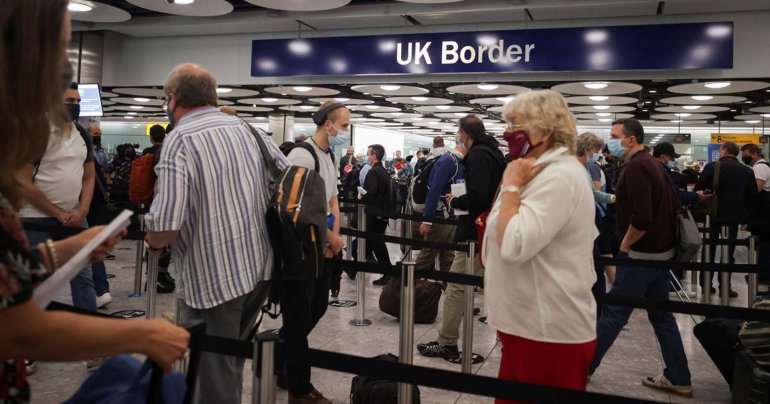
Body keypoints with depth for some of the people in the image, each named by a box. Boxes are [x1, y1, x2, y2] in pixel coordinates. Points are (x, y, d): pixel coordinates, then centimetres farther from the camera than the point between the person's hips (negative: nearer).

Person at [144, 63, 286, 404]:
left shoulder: (180, 140, -12)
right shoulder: (249, 129, 7)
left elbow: (165, 224, -23)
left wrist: (153, 244, 0)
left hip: (213, 276, -7)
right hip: (260, 267, 7)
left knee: (214, 373, 8)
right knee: (230, 360, 26)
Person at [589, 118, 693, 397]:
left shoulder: (635, 167, -18)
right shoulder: (651, 163, 12)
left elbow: (641, 219, -27)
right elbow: (668, 205, 19)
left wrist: (625, 245, -13)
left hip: (641, 253, -10)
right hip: (661, 251, 10)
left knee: (613, 313, 0)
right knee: (661, 315, 14)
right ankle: (678, 379, 20)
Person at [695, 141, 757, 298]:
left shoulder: (711, 167, -9)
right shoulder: (747, 171, -1)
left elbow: (697, 190, -7)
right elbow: (753, 197, 1)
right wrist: (744, 213, 12)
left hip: (712, 215, -1)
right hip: (733, 217, 1)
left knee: (709, 250, 11)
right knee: (728, 252, 8)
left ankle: (706, 285, 15)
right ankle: (724, 287, 9)